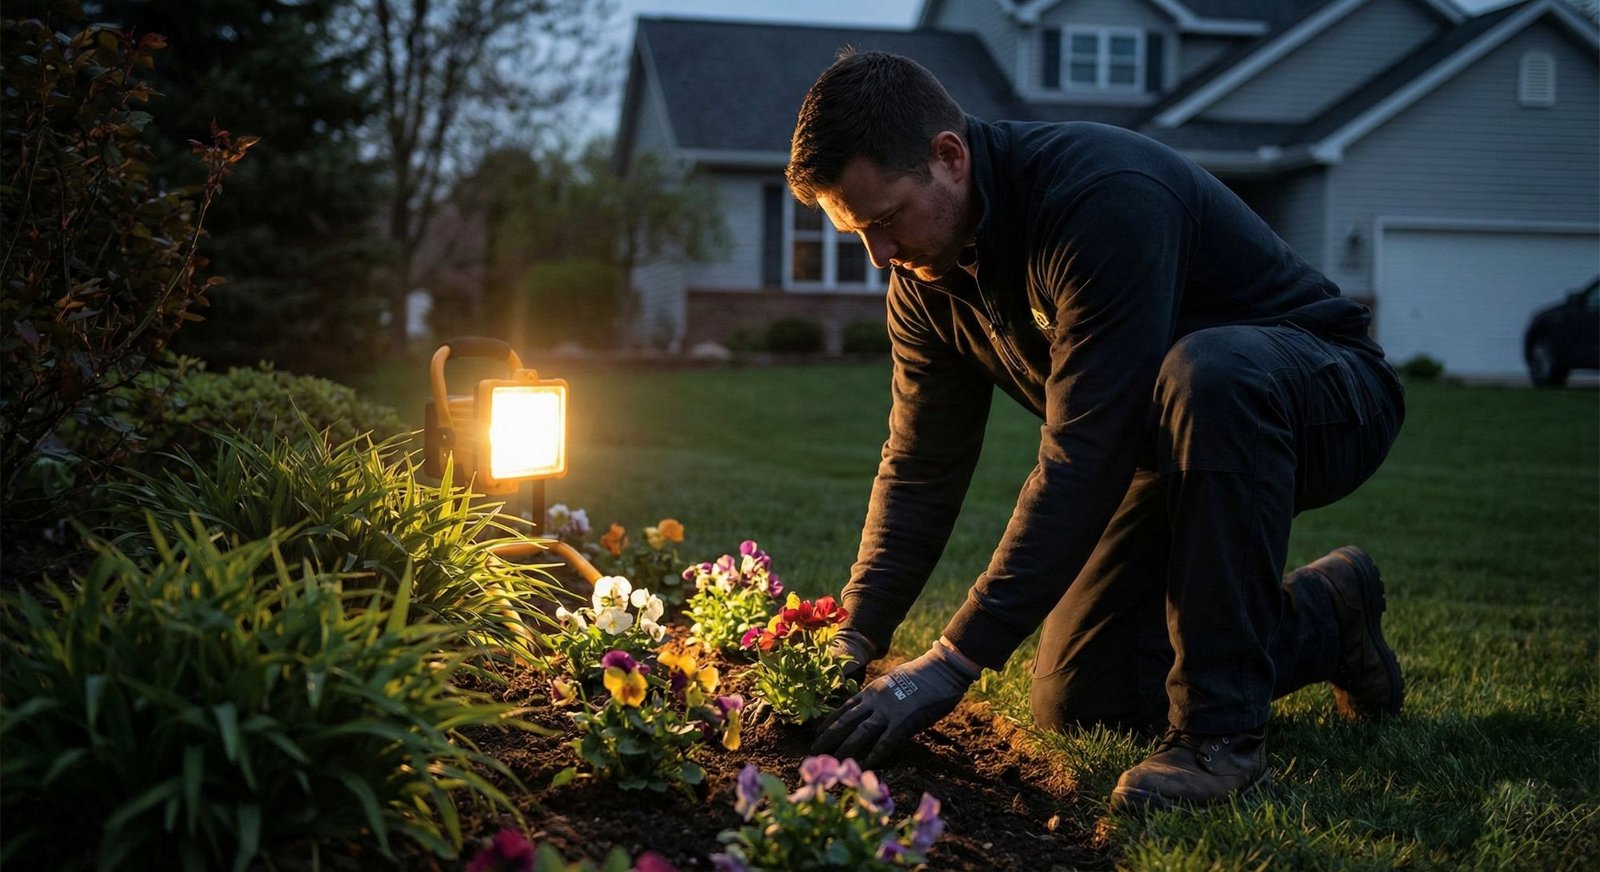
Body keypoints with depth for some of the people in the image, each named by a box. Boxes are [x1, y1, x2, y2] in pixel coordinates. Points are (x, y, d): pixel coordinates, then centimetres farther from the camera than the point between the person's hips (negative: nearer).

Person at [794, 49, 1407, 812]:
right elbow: (920, 471, 0)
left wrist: (955, 661, -36)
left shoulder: (1103, 198, -34)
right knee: (1075, 700, 1)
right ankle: (1321, 620, 20)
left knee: (1201, 375, -43)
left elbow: (1083, 458, -37)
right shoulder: (927, 275, -7)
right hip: (1182, 436, 8)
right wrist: (853, 640, -11)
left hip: (1324, 394, -8)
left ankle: (1220, 728, -30)